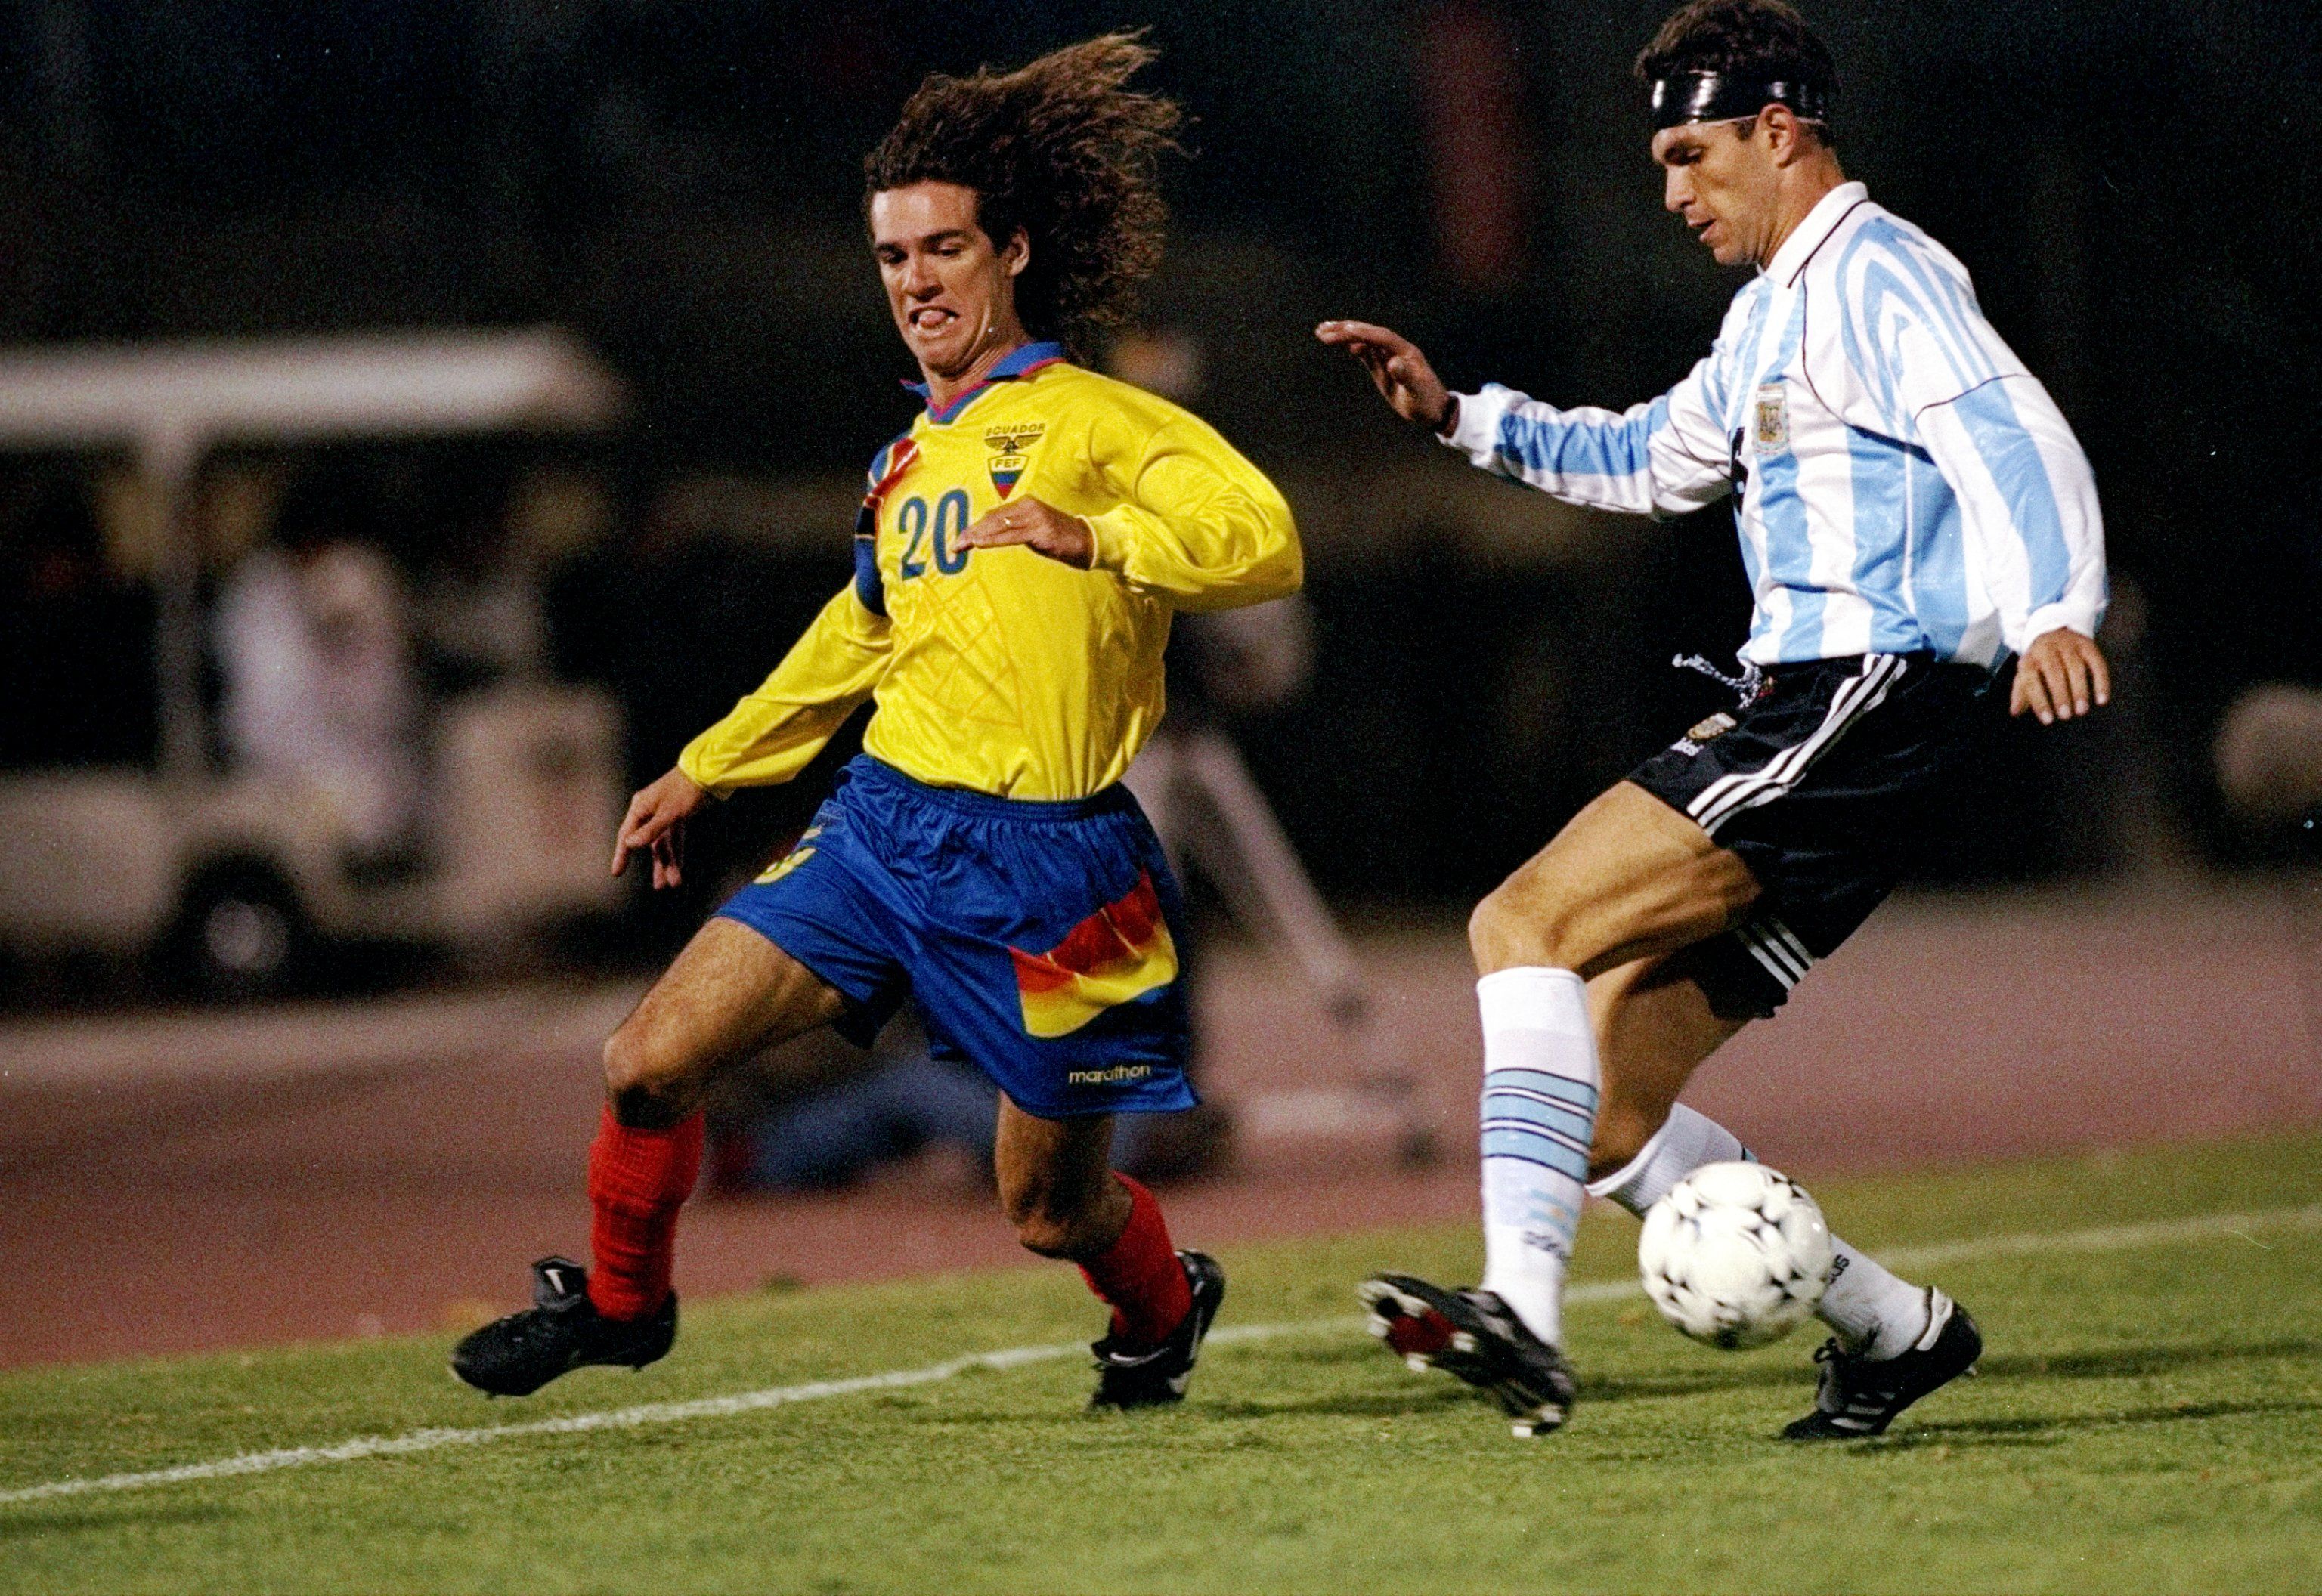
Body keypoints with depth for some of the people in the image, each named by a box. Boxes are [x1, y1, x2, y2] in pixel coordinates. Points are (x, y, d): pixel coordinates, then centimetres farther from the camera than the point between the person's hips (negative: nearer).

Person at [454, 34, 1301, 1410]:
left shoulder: (1096, 419, -5)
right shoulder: (906, 463, 17)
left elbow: (1266, 542, -17)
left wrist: (1089, 534, -27)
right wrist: (706, 770, 38)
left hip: (1043, 857, -6)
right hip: (885, 821, 6)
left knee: (1049, 1209, 4)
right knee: (650, 1063, -5)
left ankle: (1165, 1306, 39)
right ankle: (617, 1302, 21)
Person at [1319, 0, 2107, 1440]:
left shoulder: (1876, 274, -8)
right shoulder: (1773, 311, 24)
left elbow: (2014, 438, -23)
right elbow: (1653, 460, 40)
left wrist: (2052, 609, -40)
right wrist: (1462, 417, 29)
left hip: (1867, 699, -10)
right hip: (1799, 715, 10)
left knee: (1529, 925, -20)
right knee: (1603, 1113, 5)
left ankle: (1523, 1310, -30)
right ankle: (1891, 1328, 12)